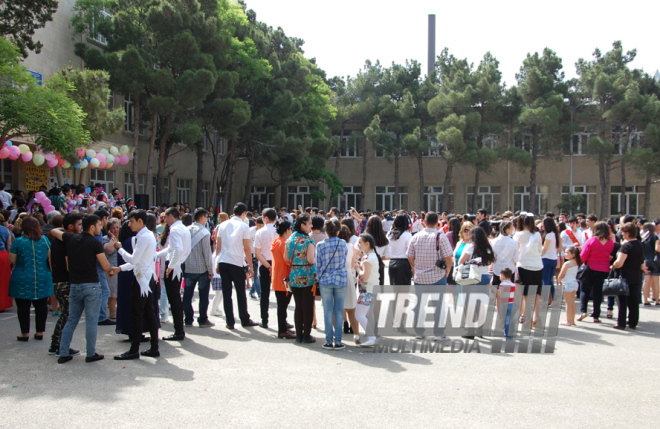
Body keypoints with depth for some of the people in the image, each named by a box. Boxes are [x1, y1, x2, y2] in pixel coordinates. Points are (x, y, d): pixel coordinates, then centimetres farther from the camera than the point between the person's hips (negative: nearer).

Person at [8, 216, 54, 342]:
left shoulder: (18, 242, -10)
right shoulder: (44, 240, 0)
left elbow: (12, 260, -4)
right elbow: (50, 258, 8)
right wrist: (50, 271, 20)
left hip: (22, 280, -3)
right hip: (42, 279, 3)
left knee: (23, 307, 7)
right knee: (41, 306, 10)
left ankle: (25, 333, 11)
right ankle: (40, 332, 15)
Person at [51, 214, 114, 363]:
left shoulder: (71, 238, 5)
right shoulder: (95, 243, -10)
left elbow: (54, 231, 23)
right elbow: (106, 267, -9)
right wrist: (113, 269, 11)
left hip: (74, 285, 5)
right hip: (91, 285, -5)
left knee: (71, 320, 13)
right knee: (91, 321, 2)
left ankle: (63, 354, 13)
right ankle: (91, 354, 6)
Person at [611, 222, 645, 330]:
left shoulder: (626, 246, -17)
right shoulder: (640, 245, 7)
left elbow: (619, 262, -25)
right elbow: (641, 263, 18)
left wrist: (612, 267, -8)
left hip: (626, 276, -7)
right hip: (637, 276, 7)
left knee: (623, 300, 1)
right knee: (634, 300, 11)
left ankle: (621, 323, 2)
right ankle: (633, 322, 16)